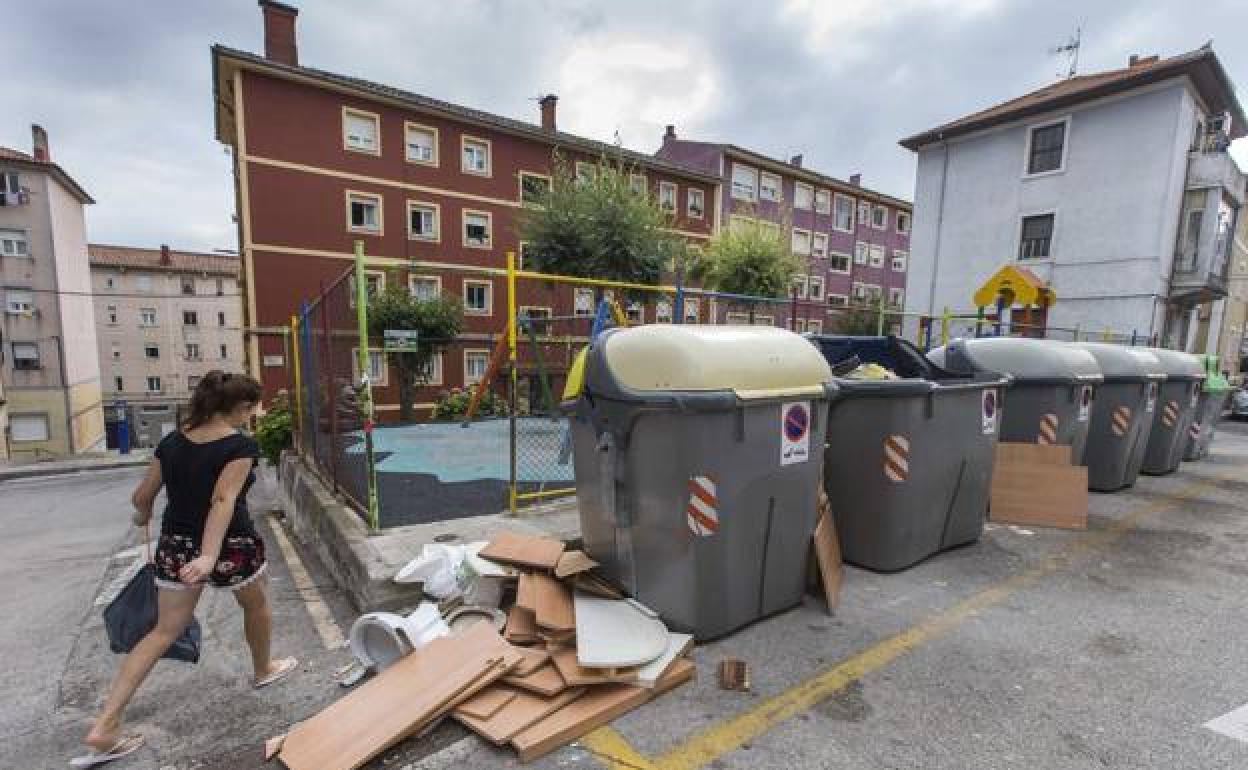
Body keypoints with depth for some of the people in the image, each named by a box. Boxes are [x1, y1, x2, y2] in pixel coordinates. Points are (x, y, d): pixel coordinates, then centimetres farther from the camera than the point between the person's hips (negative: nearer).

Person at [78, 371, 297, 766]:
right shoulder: (241, 445, -19)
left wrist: (142, 517, 30)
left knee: (165, 631, 16)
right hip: (230, 545, -5)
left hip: (176, 545, 5)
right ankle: (264, 669, 43)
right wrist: (209, 556, -31)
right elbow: (223, 501, -29)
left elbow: (142, 496, 9)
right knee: (256, 606, 22)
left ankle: (104, 726, 11)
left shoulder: (172, 441, 1)